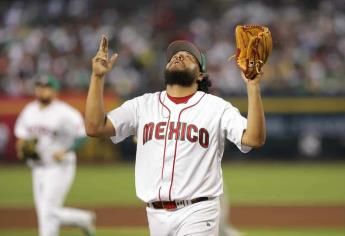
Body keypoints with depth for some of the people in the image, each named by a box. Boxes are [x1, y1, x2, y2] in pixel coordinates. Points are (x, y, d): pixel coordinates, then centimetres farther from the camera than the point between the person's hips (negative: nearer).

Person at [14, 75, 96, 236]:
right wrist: (21, 145, -2)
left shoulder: (64, 113, -13)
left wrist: (65, 151, -24)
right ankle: (84, 219, 31)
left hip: (60, 167, -8)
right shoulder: (29, 111, 9)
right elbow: (21, 134, 20)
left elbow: (81, 136, -12)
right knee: (43, 212, 10)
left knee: (48, 212, -11)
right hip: (38, 167, 8)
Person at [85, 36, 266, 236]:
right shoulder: (143, 105, 10)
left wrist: (253, 87, -21)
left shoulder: (216, 107, 1)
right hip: (157, 216, 4)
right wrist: (98, 76, -5)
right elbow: (94, 127, 2)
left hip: (197, 214, -4)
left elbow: (254, 139, -13)